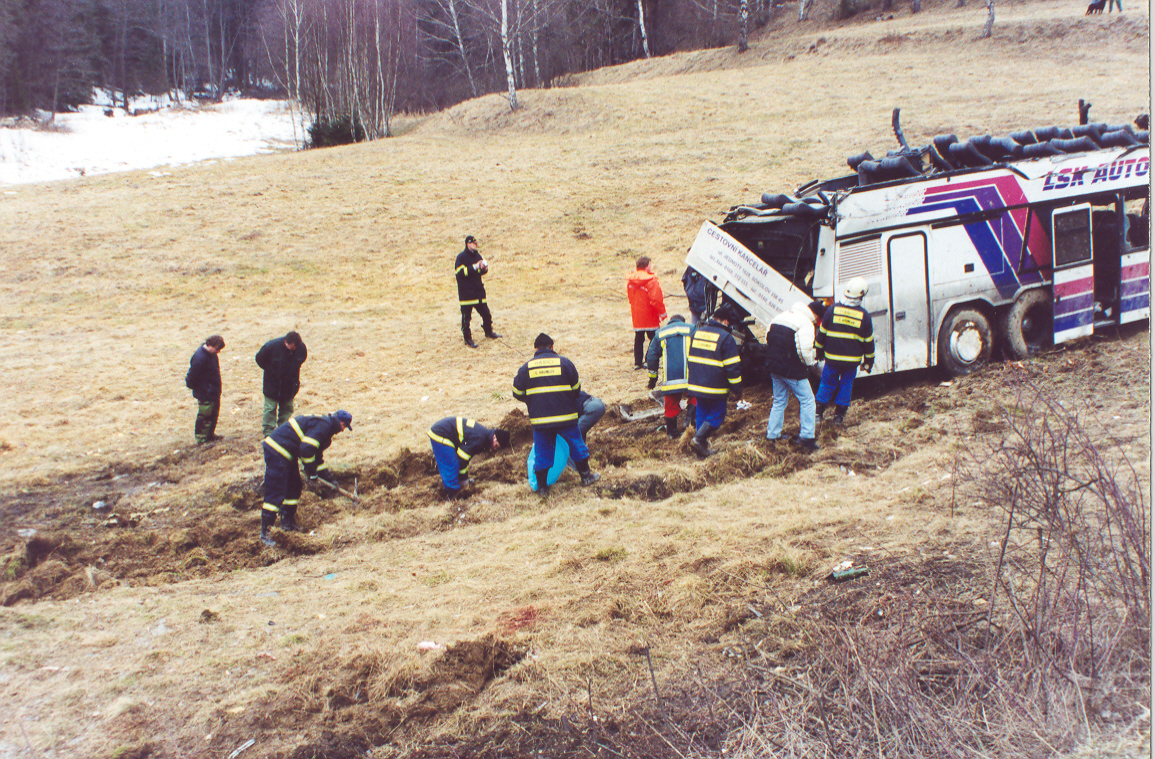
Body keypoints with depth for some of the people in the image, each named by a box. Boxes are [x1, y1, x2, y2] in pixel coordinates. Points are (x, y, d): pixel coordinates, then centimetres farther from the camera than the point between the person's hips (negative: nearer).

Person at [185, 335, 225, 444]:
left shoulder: (211, 354, 3)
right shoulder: (200, 358, -28)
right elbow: (192, 376, -21)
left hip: (214, 392, 10)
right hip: (205, 395, -10)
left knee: (214, 414, 21)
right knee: (204, 416, 0)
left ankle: (210, 435, 37)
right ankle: (201, 440, 11)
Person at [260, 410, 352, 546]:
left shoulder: (325, 425, 20)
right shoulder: (324, 425, -14)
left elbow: (317, 455, 30)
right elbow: (306, 448, -23)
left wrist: (329, 478, 28)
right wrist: (312, 471, -10)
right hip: (277, 451, -11)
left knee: (294, 487, 20)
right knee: (275, 493, -9)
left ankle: (287, 523, 32)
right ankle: (264, 532, -4)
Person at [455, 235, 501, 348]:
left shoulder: (477, 256, 12)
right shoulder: (461, 257, -9)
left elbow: (483, 271, 18)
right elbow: (460, 271, -21)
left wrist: (484, 267, -5)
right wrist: (474, 267, -24)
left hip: (478, 291, 6)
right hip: (466, 293, -6)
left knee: (486, 313, 10)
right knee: (466, 316, -2)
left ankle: (489, 332, 30)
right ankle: (467, 339, 7)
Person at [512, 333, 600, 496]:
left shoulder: (526, 367, 2)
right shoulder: (565, 362, 2)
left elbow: (517, 393, 8)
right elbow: (576, 389, 9)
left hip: (539, 418, 1)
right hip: (565, 416, -1)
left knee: (542, 451, 9)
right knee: (576, 444, 16)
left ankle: (542, 487, 15)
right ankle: (586, 476, 26)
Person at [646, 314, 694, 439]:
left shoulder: (660, 333, 18)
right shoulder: (691, 329, 12)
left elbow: (651, 356, 16)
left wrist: (653, 377, 22)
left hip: (669, 376, 2)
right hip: (689, 376, -2)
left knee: (671, 405, 10)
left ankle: (672, 433, 18)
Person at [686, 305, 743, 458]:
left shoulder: (696, 333, 8)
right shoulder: (725, 338, -13)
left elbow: (689, 359, 18)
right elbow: (733, 367, -11)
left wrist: (691, 380, 28)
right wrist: (737, 390, -2)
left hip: (696, 386, 6)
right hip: (715, 388, -6)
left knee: (701, 413, 16)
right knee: (717, 415, 7)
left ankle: (702, 448, 18)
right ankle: (699, 439, -8)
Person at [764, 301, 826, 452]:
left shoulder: (780, 317, 13)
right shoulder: (806, 323, -15)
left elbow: (768, 339, 19)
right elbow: (804, 350, -23)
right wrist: (812, 362, -3)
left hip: (774, 366, 8)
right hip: (791, 370, -8)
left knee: (779, 400, 21)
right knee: (807, 400, 4)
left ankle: (772, 434, 25)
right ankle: (806, 437, 2)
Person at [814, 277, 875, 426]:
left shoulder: (832, 309, -7)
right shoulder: (864, 315, -6)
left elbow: (822, 332, 1)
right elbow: (868, 341, 2)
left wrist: (819, 350, 15)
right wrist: (869, 361, 13)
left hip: (832, 357, 0)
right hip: (852, 359, 0)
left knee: (827, 383, 13)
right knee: (846, 384, 14)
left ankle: (818, 412, 14)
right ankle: (839, 415, 17)